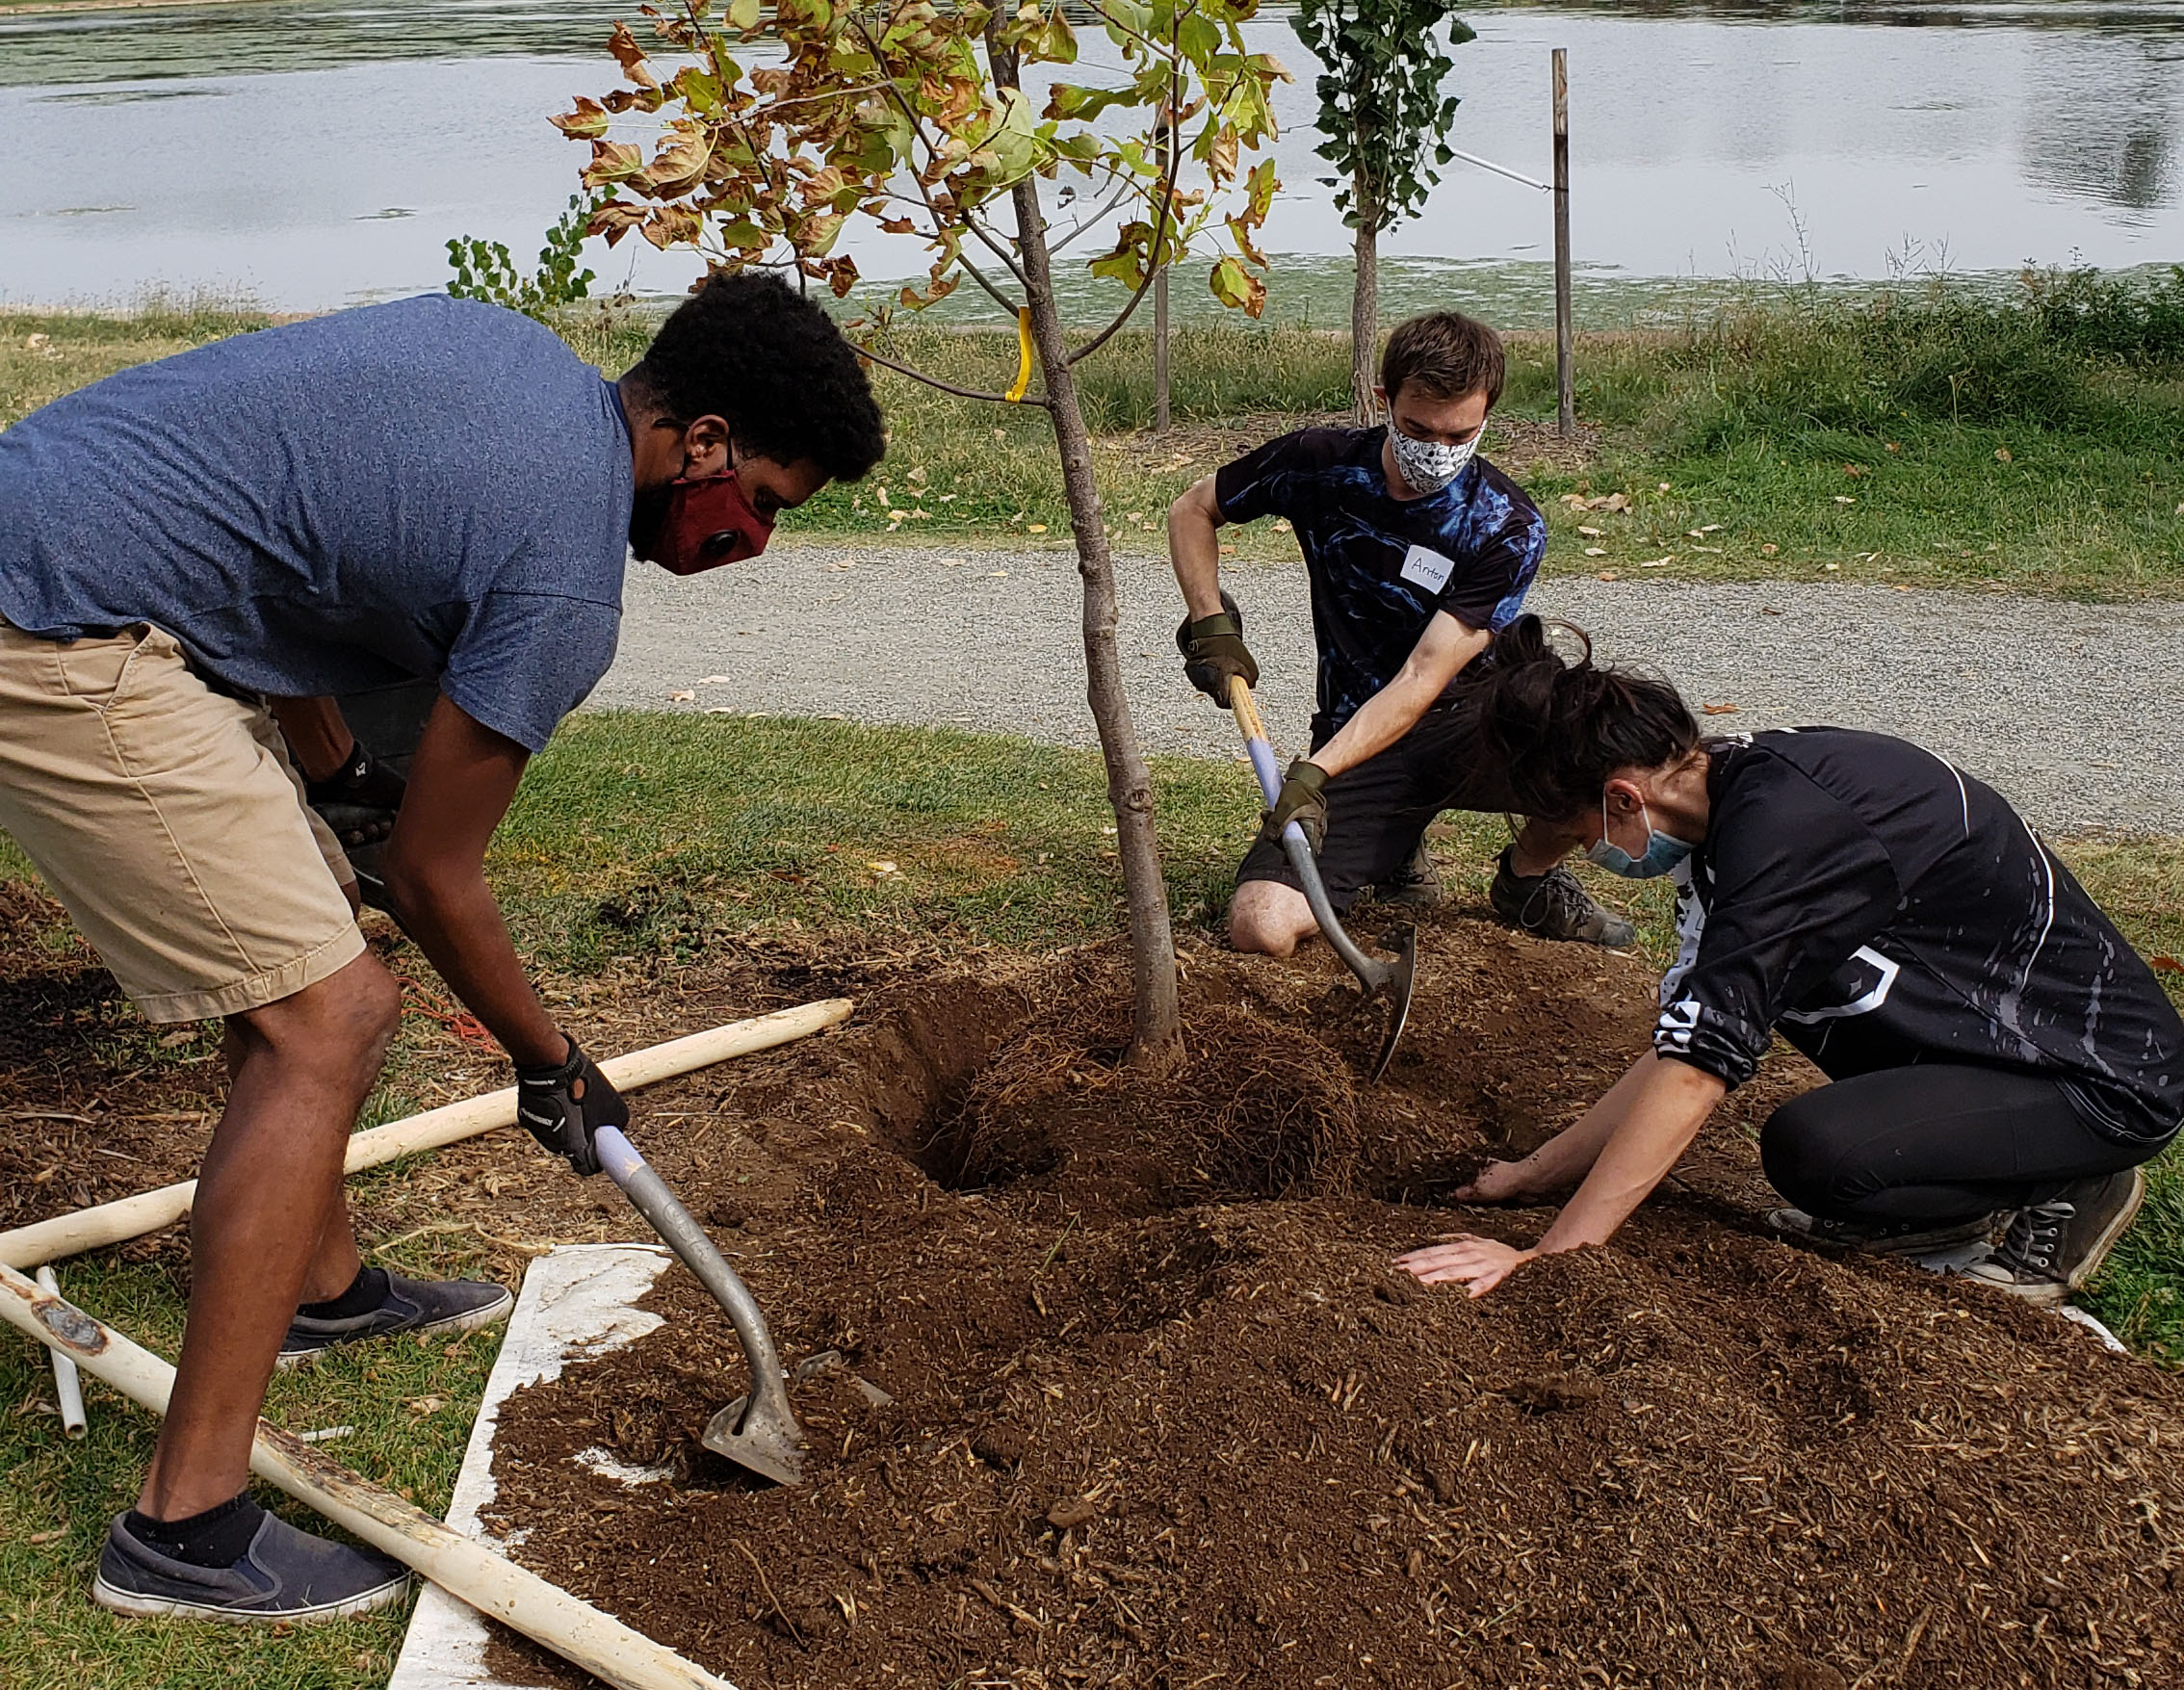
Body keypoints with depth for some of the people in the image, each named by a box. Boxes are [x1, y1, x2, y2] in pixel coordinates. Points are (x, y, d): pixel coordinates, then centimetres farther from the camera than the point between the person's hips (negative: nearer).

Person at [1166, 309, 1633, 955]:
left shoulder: (1508, 527, -14)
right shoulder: (1322, 464, -8)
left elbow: (1423, 679, -21)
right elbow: (1191, 512, 10)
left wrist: (1315, 770, -32)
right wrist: (1211, 626, -5)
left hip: (1465, 725, 0)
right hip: (1352, 740, 1)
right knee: (1261, 929, -23)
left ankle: (1529, 877, 4)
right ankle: (1396, 849, 12)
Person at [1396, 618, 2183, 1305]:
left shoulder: (1785, 824, -27)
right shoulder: (1739, 792, 2)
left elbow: (1697, 1064, -30)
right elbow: (1683, 1045, 6)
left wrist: (1550, 1254, -27)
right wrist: (1533, 1175, 7)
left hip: (2111, 1073, -9)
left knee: (1810, 1150, -27)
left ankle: (2068, 1192, -1)